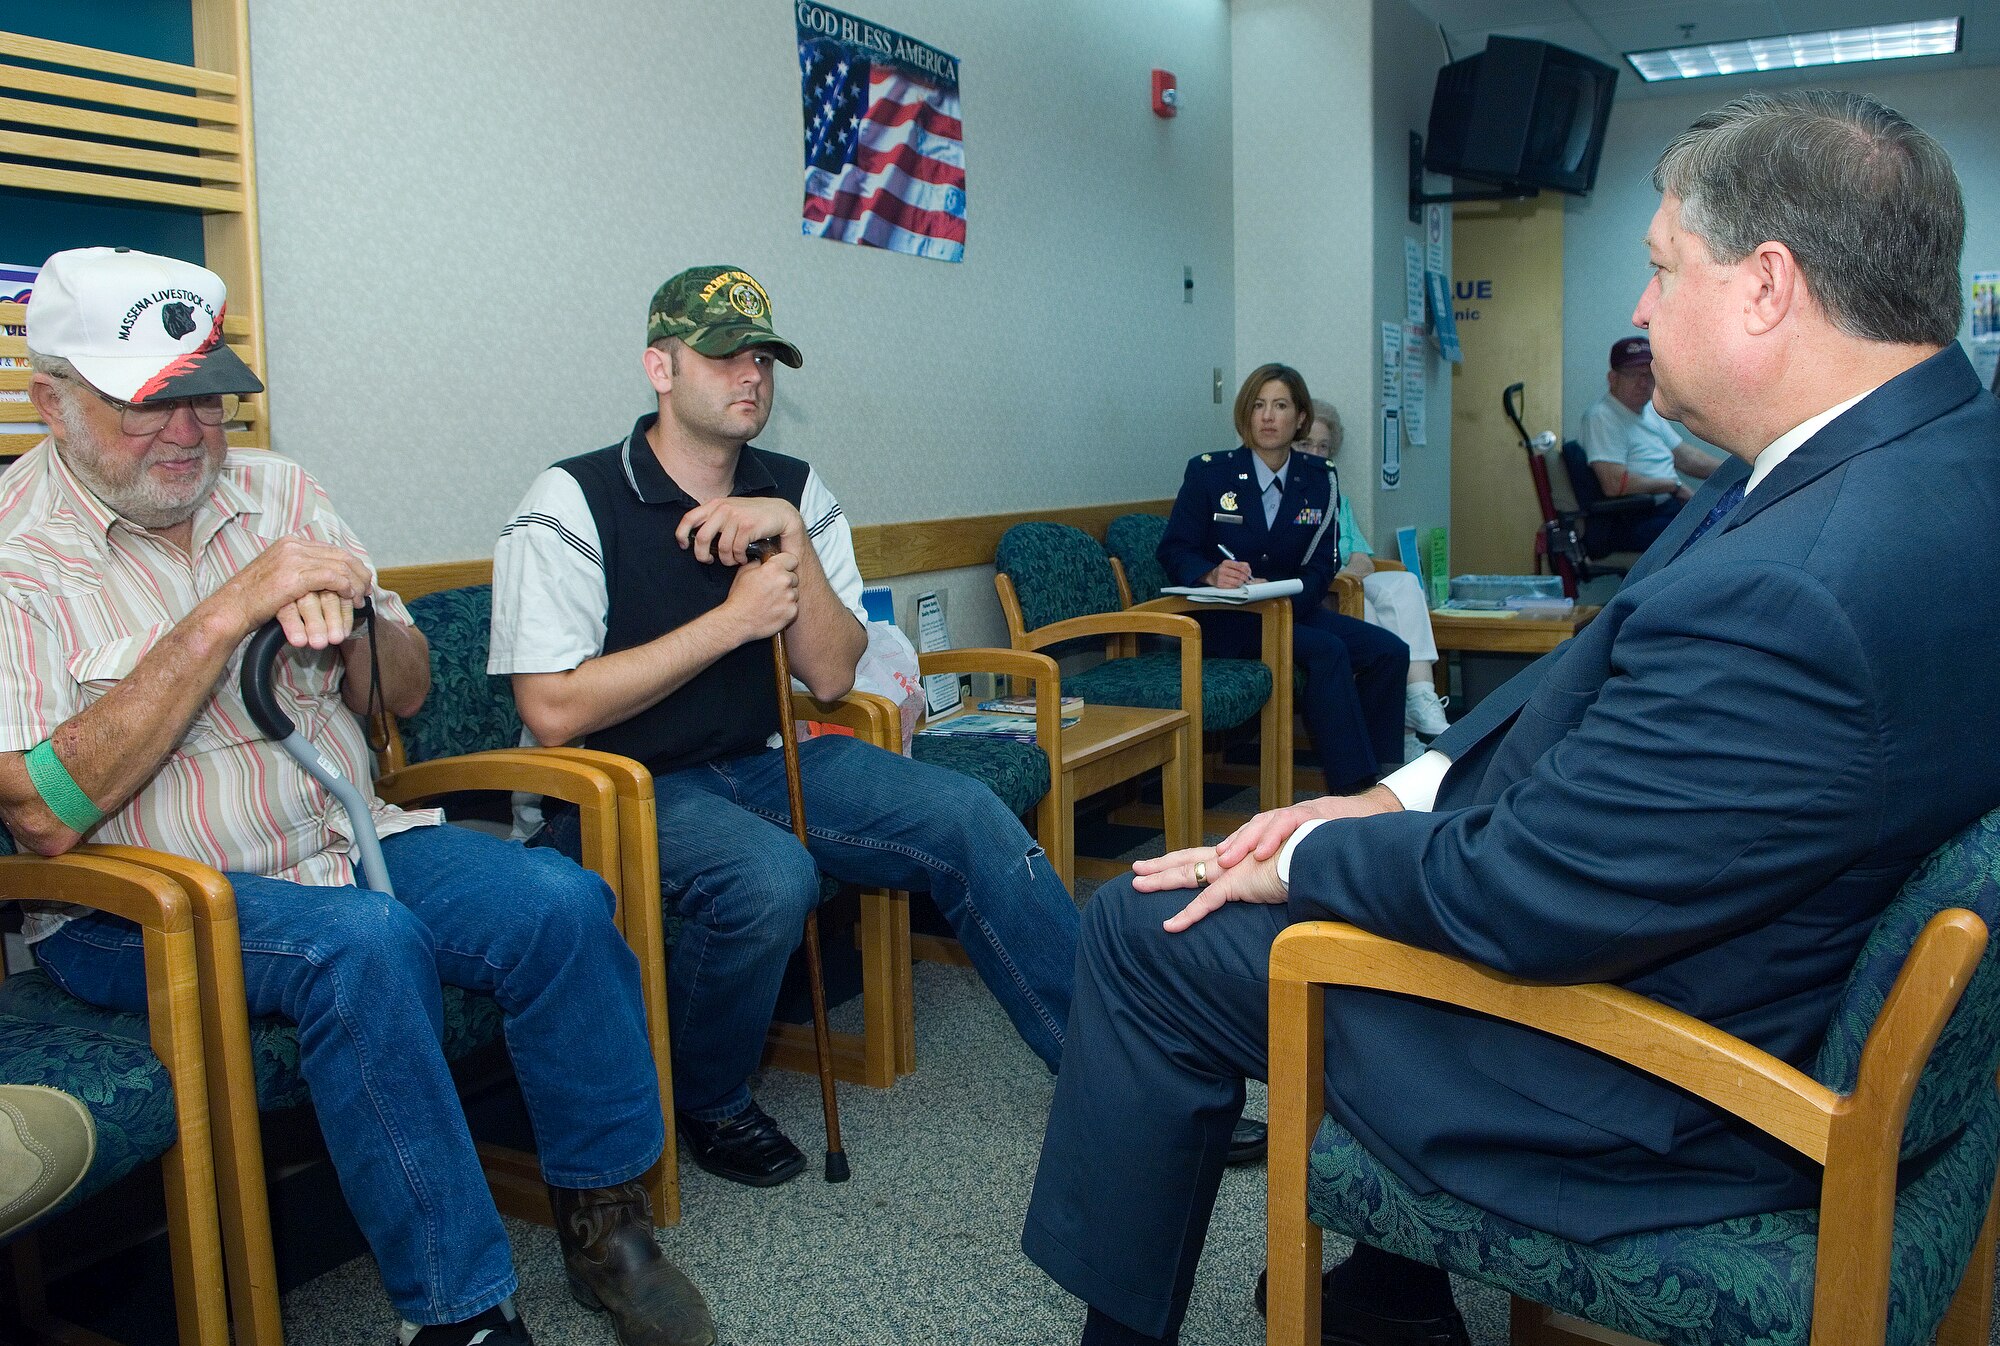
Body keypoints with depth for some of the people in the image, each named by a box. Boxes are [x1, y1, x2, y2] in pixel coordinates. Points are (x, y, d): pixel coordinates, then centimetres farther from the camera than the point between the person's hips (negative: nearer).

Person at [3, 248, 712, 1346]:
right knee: (366, 942, -34)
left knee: (561, 903, -20)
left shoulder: (276, 491, 8)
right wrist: (226, 614, -22)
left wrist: (346, 625, -12)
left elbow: (406, 694, 12)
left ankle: (603, 1222, -1)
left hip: (344, 842, 5)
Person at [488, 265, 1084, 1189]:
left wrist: (792, 535, -15)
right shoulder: (573, 505, -11)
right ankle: (702, 1106, -3)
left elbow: (831, 678, -1)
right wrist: (733, 619, -18)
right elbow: (554, 711, -19)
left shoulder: (792, 492, 4)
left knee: (966, 815, -12)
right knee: (769, 876, -34)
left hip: (753, 765, 6)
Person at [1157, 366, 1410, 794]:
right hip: (1224, 619, -5)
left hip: (1292, 609, 5)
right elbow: (1173, 550, -3)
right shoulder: (1208, 471, -2)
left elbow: (1322, 565, 3)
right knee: (1327, 650, -29)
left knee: (1389, 650, -16)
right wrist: (1212, 574, -25)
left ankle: (1379, 778, -7)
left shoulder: (1319, 479, 8)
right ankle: (1352, 787, -25)